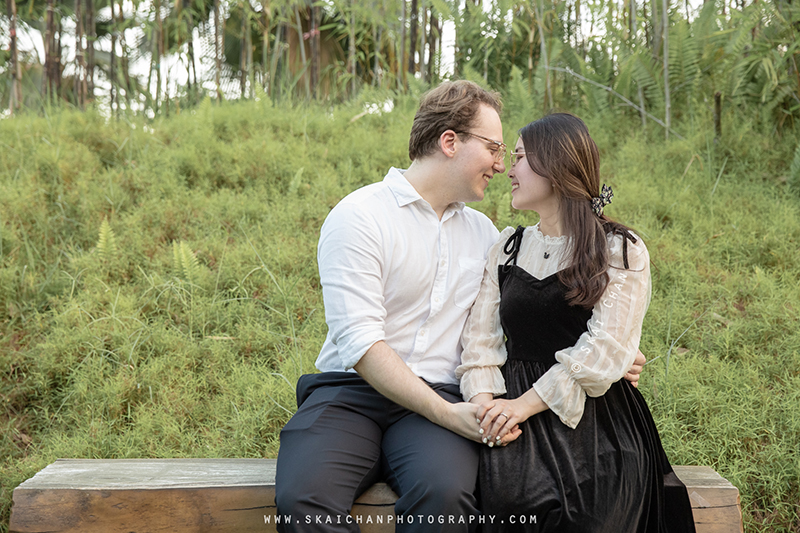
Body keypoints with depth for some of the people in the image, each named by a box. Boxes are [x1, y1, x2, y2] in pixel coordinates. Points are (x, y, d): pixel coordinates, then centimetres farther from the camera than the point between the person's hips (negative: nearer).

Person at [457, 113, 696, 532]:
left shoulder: (621, 251, 2)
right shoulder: (507, 248, 17)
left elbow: (605, 349, -10)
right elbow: (480, 336, 8)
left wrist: (526, 403, -18)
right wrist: (485, 403, -11)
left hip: (594, 416, -2)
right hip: (518, 407, 3)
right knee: (512, 495, -28)